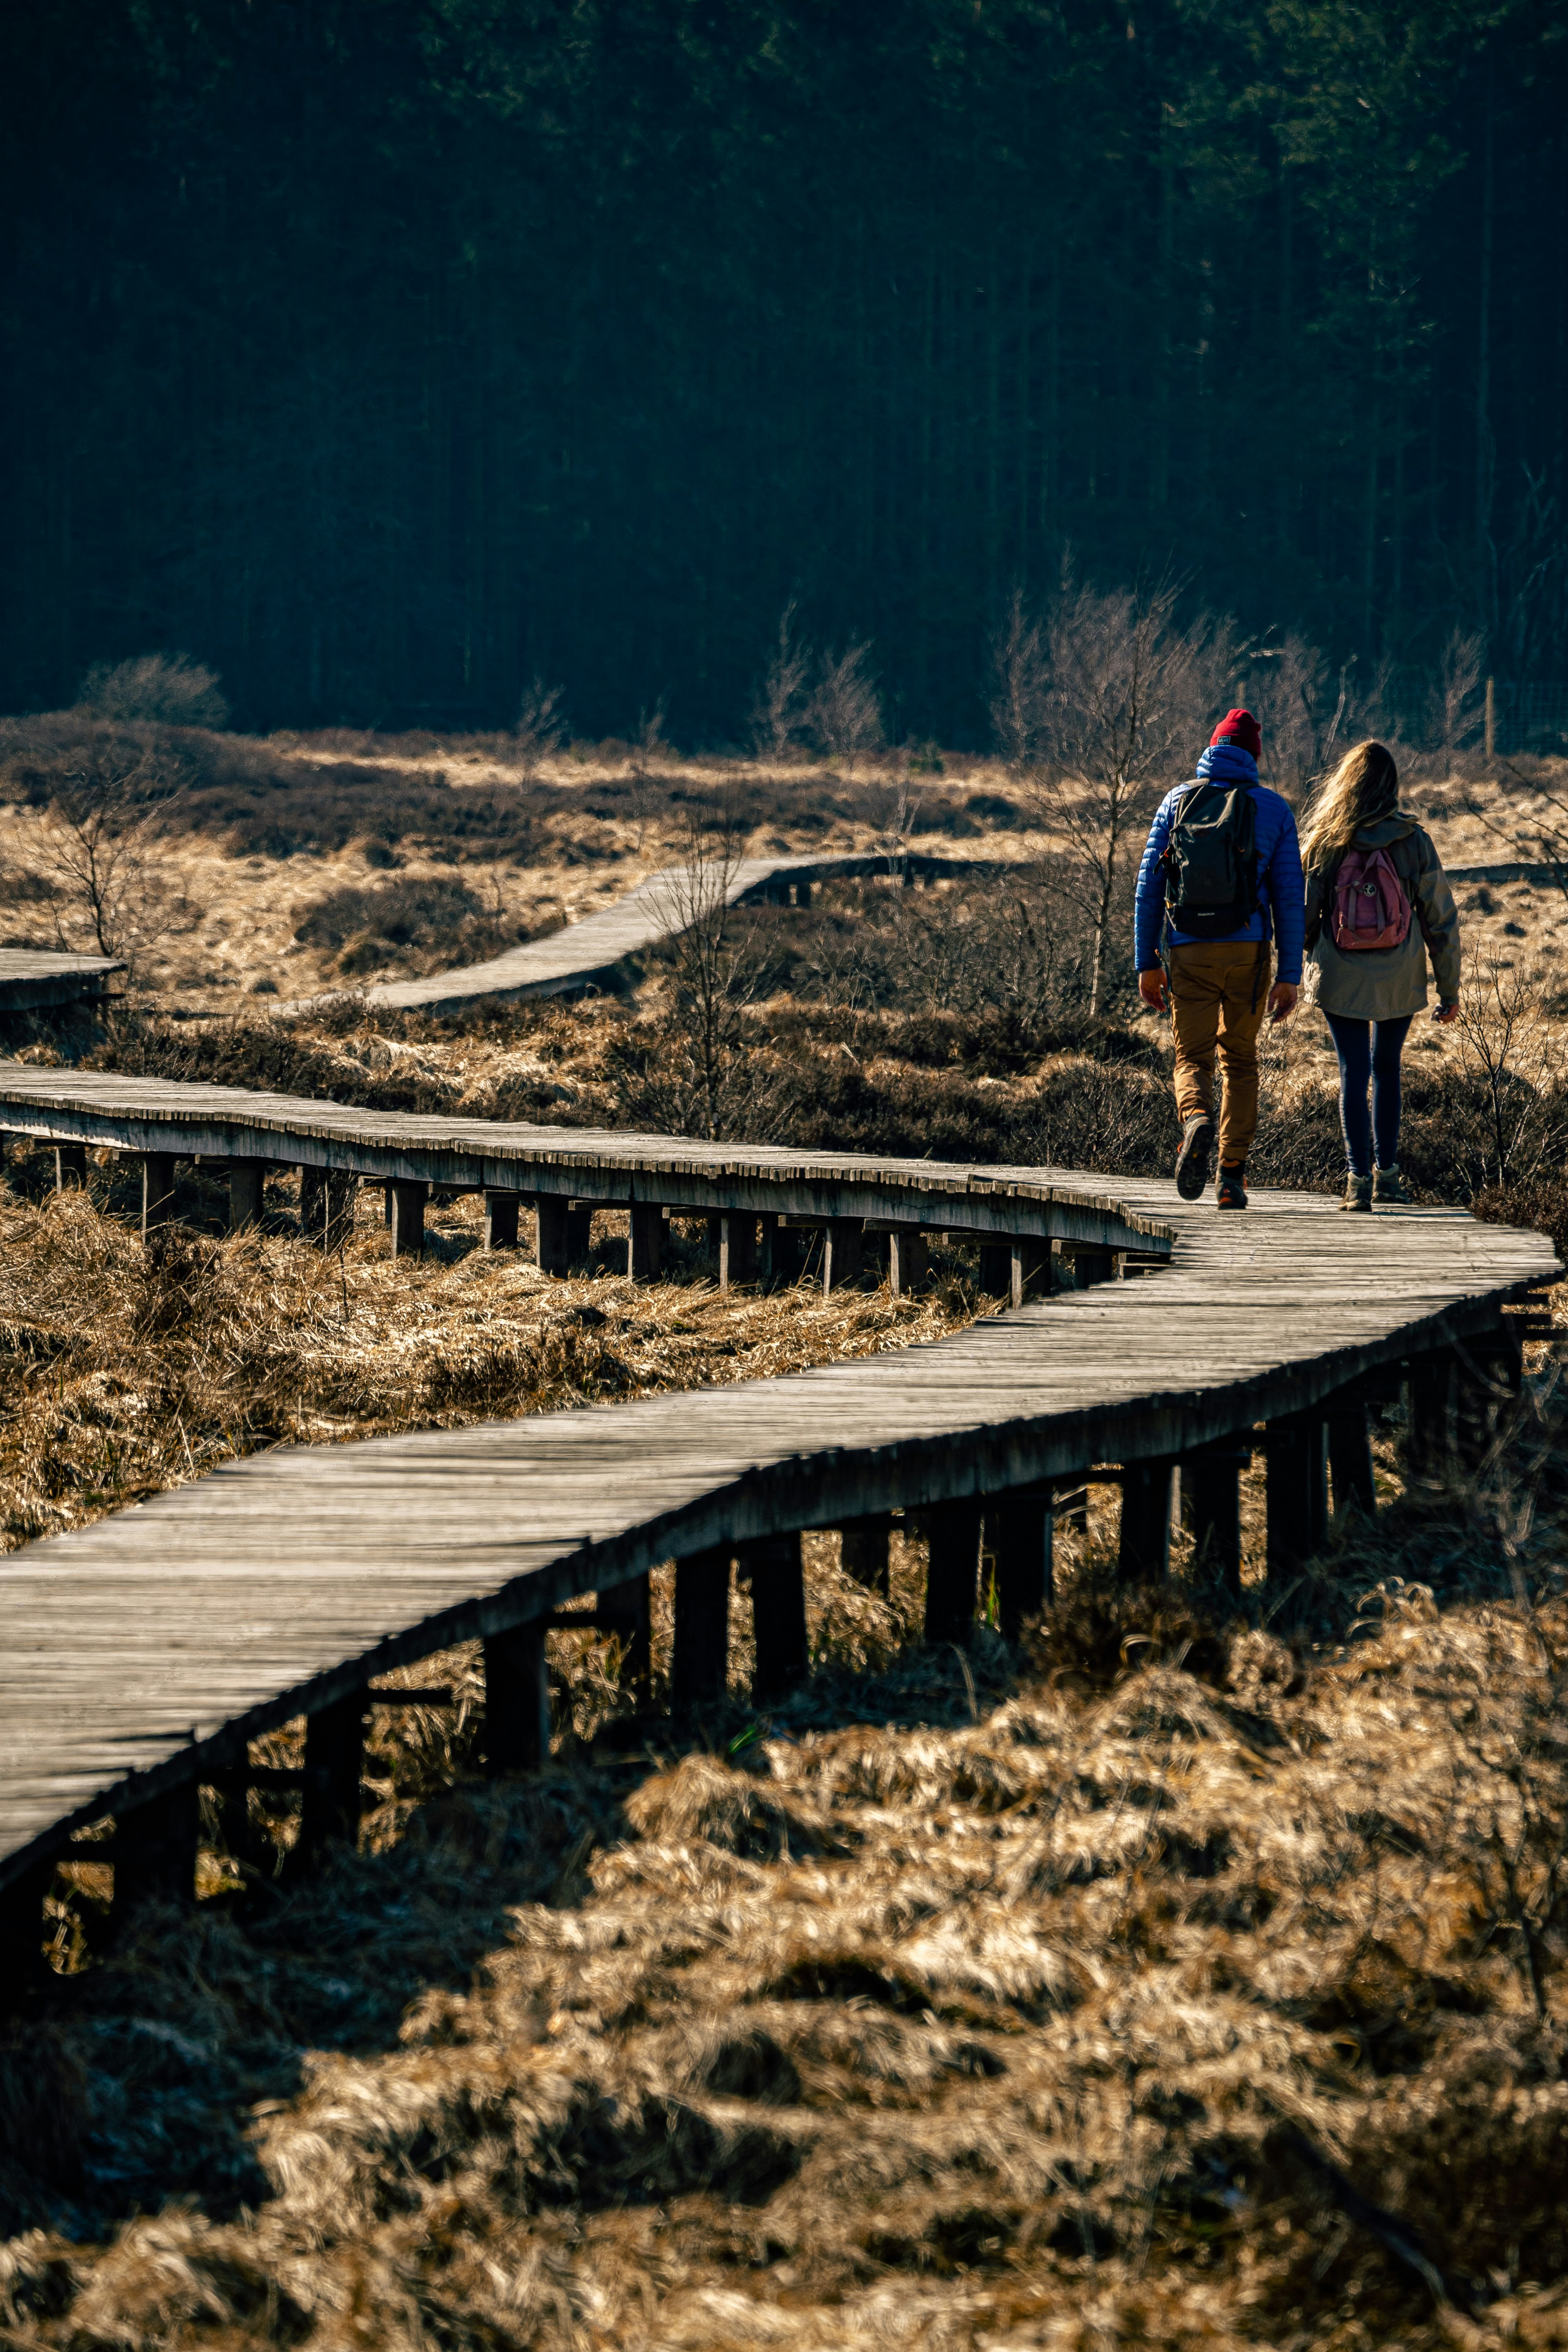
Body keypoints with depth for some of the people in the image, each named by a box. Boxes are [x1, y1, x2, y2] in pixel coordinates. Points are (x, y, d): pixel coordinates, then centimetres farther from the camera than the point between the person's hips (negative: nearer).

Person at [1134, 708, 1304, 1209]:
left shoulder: (1178, 802, 5)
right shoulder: (1273, 810, 3)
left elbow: (1149, 885, 2)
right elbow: (1289, 897, -1)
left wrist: (1146, 962, 6)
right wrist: (1290, 976, 2)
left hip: (1189, 954, 0)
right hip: (1248, 954, 0)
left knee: (1193, 1059, 7)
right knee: (1241, 1063, 14)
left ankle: (1197, 1121, -28)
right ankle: (1232, 1177, 6)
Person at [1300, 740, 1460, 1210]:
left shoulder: (1322, 841, -5)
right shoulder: (1414, 841, -5)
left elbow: (1301, 913, 0)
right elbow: (1441, 919, -2)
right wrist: (1449, 991, 6)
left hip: (1340, 977, -1)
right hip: (1399, 980, 1)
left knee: (1354, 1071, 4)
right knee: (1387, 1068, 18)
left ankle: (1359, 1177, -4)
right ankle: (1386, 1173, 18)